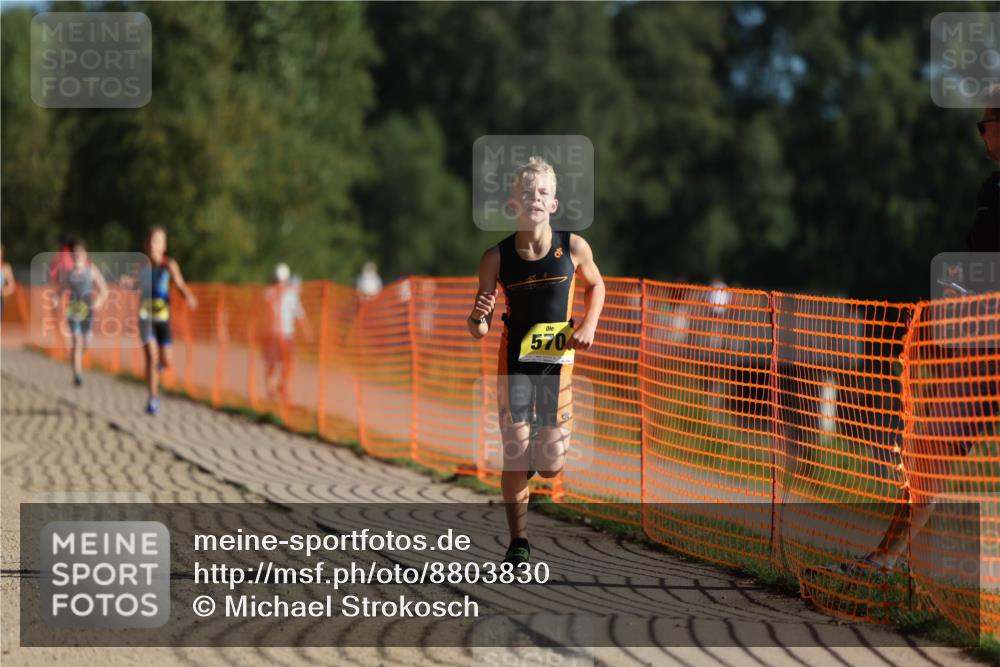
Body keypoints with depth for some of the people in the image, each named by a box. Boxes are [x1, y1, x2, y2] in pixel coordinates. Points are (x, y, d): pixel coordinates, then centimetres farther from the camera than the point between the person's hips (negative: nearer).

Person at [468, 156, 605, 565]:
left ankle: (544, 454, 38)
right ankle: (518, 542, 12)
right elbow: (479, 332, -4)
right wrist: (478, 319, -27)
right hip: (514, 360, 0)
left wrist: (589, 325, -2)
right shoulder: (496, 257, -9)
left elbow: (595, 286, 15)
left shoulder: (574, 248, -8)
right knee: (514, 460, -3)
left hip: (558, 359, 0)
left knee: (551, 467, 0)